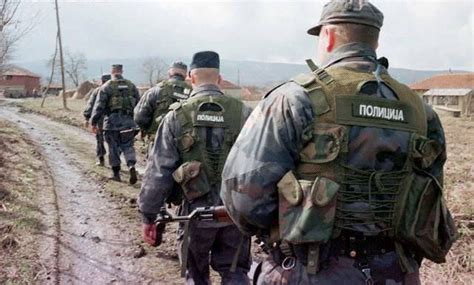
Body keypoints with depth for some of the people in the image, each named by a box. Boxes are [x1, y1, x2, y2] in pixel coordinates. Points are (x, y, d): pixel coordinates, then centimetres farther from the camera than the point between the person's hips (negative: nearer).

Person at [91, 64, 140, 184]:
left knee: (114, 148, 7)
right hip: (128, 121, 3)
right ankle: (132, 167, -14)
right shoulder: (131, 85, 10)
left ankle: (116, 173, 13)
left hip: (112, 121, -2)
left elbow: (99, 105, -6)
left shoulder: (106, 86, -1)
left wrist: (94, 122, -2)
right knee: (128, 146, 9)